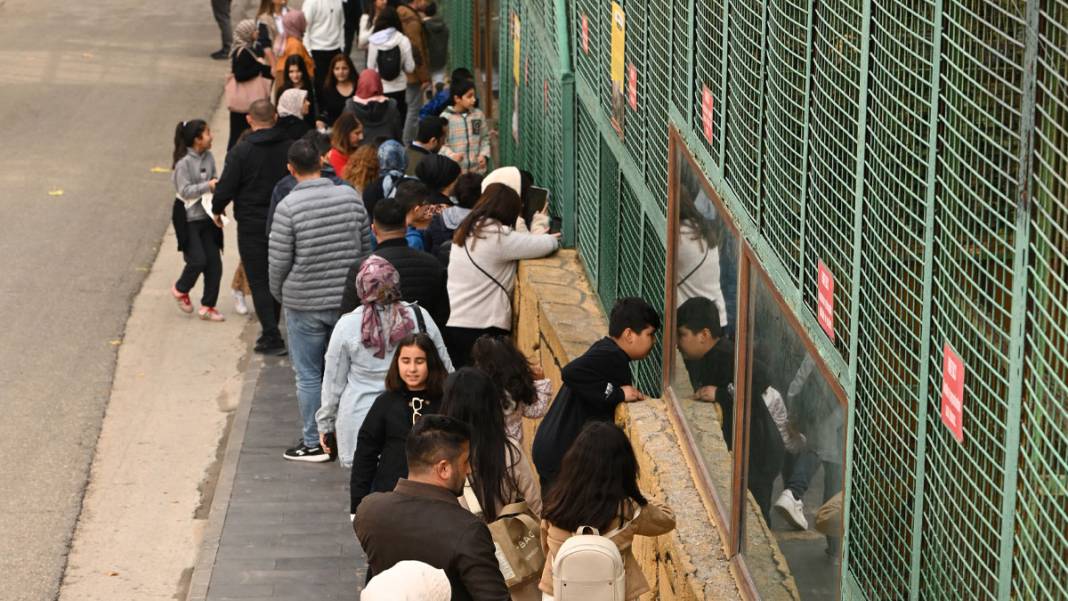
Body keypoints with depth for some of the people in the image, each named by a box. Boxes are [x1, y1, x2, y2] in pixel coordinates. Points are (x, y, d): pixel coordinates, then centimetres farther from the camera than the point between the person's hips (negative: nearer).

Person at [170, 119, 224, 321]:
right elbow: (185, 190, -18)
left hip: (207, 217, 6)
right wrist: (207, 186, -23)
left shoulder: (209, 158, 4)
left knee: (214, 262, 3)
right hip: (188, 219, -6)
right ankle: (181, 289, 20)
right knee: (198, 260, -10)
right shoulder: (184, 162, -15)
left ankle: (208, 306, 14)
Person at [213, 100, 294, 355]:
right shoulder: (290, 148, -4)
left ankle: (272, 338, -3)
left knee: (259, 281, 2)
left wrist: (217, 210, 6)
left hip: (252, 225, -4)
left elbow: (226, 187, -13)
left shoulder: (241, 151, -15)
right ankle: (271, 330, 27)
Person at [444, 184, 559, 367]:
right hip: (481, 329, -8)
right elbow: (547, 245, -12)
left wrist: (541, 236, 13)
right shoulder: (498, 237, -14)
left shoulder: (466, 232, 12)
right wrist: (552, 239, 10)